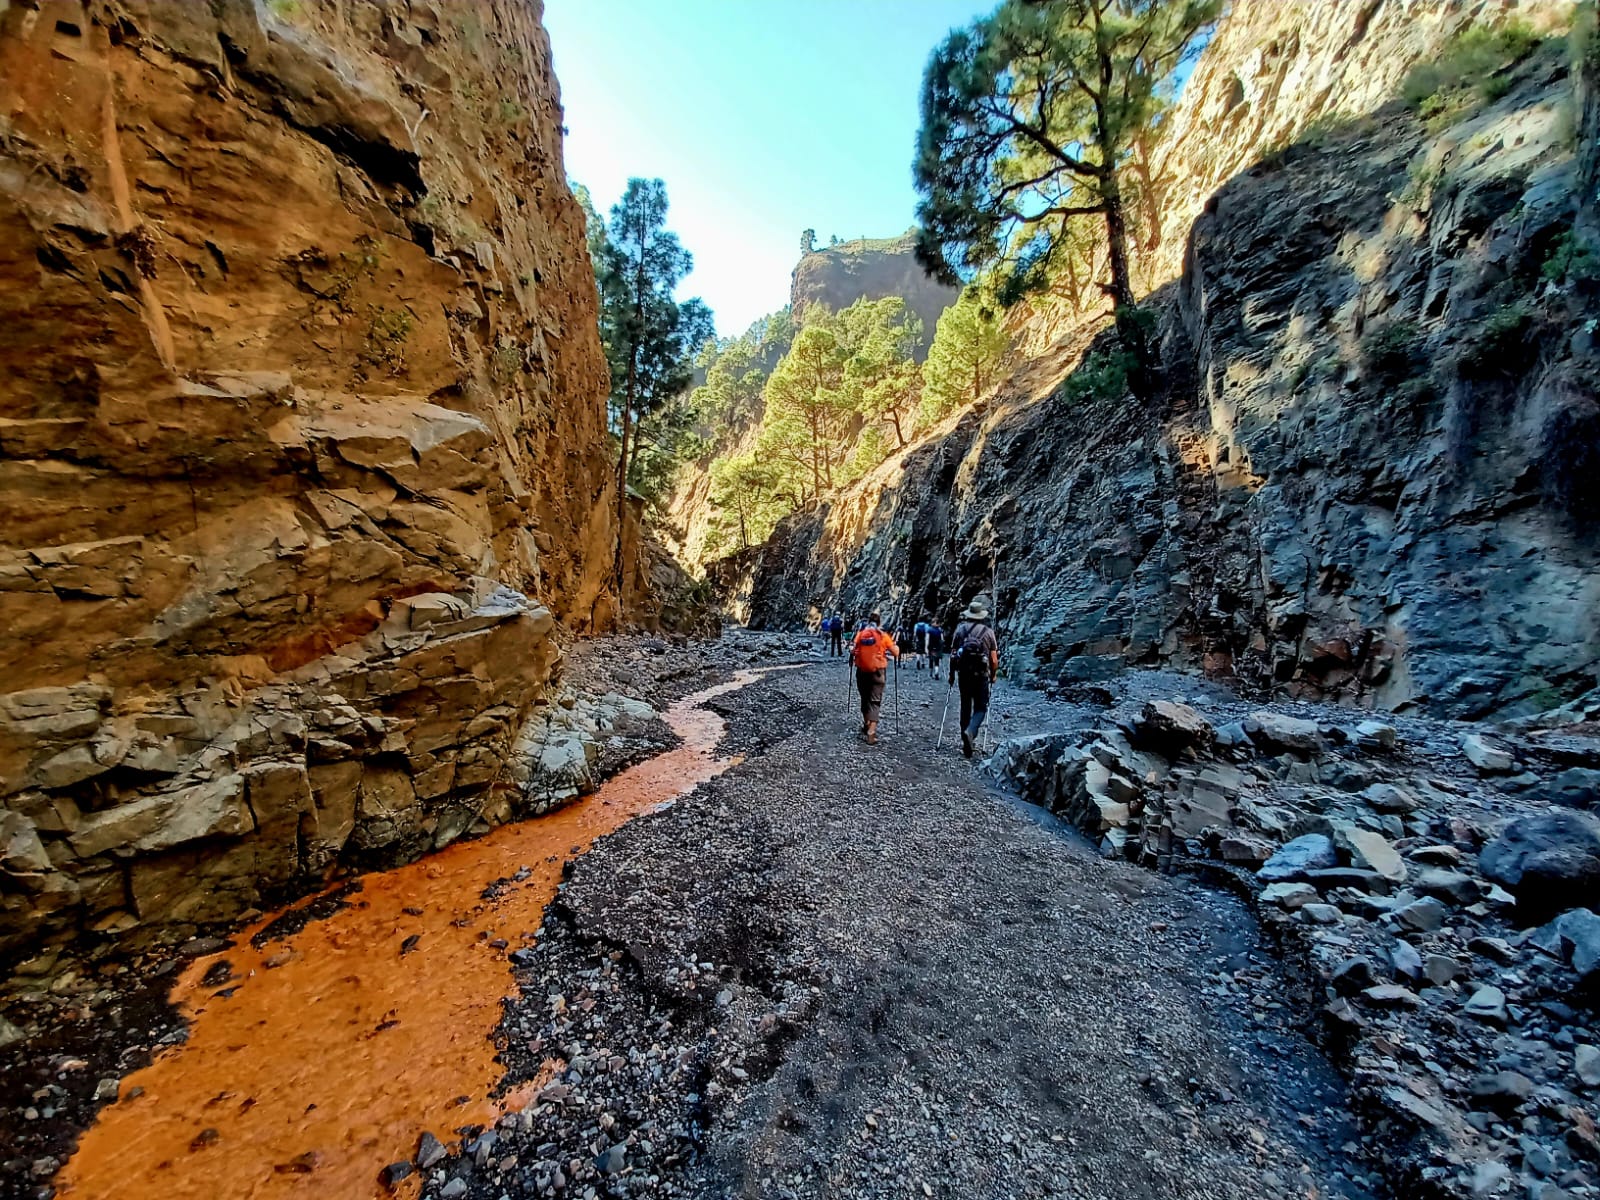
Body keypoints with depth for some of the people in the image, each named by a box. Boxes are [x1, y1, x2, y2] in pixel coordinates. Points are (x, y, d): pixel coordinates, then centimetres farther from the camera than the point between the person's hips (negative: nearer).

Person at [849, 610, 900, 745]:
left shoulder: (860, 634, -1)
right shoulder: (883, 636, -4)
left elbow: (853, 650, -6)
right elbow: (896, 653, -1)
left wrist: (852, 660, 15)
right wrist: (895, 646, 20)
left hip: (862, 672, 2)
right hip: (878, 672, -2)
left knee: (865, 698, 21)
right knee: (875, 701, -1)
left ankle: (866, 724, 35)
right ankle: (871, 732, -13)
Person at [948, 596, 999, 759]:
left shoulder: (960, 629, 0)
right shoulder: (988, 632, -5)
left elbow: (953, 653, 0)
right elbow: (994, 659, -4)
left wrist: (951, 674, 9)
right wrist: (993, 675, 10)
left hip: (963, 674, 2)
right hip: (981, 675, -2)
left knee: (965, 706, 14)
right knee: (981, 707, 8)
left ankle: (966, 742, 21)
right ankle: (970, 731, -19)